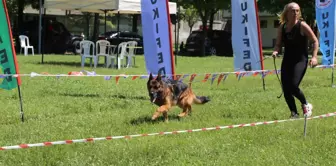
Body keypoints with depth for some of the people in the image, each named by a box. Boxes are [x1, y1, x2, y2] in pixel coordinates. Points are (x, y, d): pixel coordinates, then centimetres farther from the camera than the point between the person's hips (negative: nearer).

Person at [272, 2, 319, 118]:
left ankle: (306, 105, 8)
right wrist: (275, 51, -11)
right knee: (286, 89, 0)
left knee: (293, 86, -20)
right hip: (287, 61, 5)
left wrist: (314, 57, -13)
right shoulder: (282, 28, 3)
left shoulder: (302, 26, -8)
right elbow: (278, 44, 11)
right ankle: (294, 113, 16)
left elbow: (315, 41, -3)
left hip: (300, 60, -5)